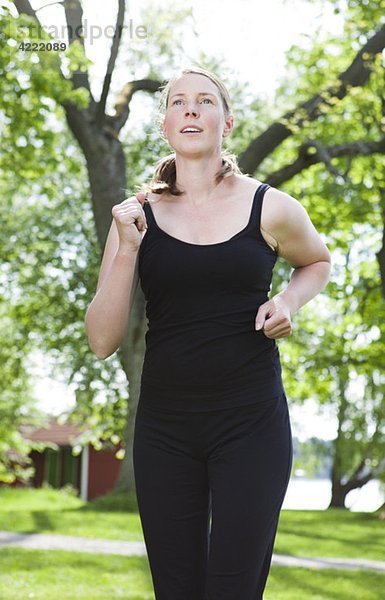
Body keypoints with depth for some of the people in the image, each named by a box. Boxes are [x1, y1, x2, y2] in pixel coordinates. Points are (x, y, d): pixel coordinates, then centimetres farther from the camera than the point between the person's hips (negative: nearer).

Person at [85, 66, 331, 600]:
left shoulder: (270, 209, -2)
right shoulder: (137, 215, 1)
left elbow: (317, 262, 20)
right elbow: (102, 341, -3)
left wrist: (290, 300, -1)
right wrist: (127, 250, -15)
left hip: (251, 424, -1)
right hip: (165, 429, 2)